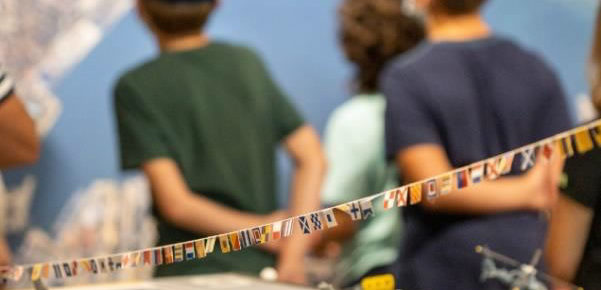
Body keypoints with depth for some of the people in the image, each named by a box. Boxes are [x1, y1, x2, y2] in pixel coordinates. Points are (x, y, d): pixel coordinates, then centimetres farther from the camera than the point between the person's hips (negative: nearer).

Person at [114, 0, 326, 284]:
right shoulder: (248, 62, 6)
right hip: (265, 272, 4)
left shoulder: (135, 87, -6)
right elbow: (312, 159, 0)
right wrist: (293, 255, -7)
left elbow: (175, 203, -15)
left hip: (192, 274, -4)